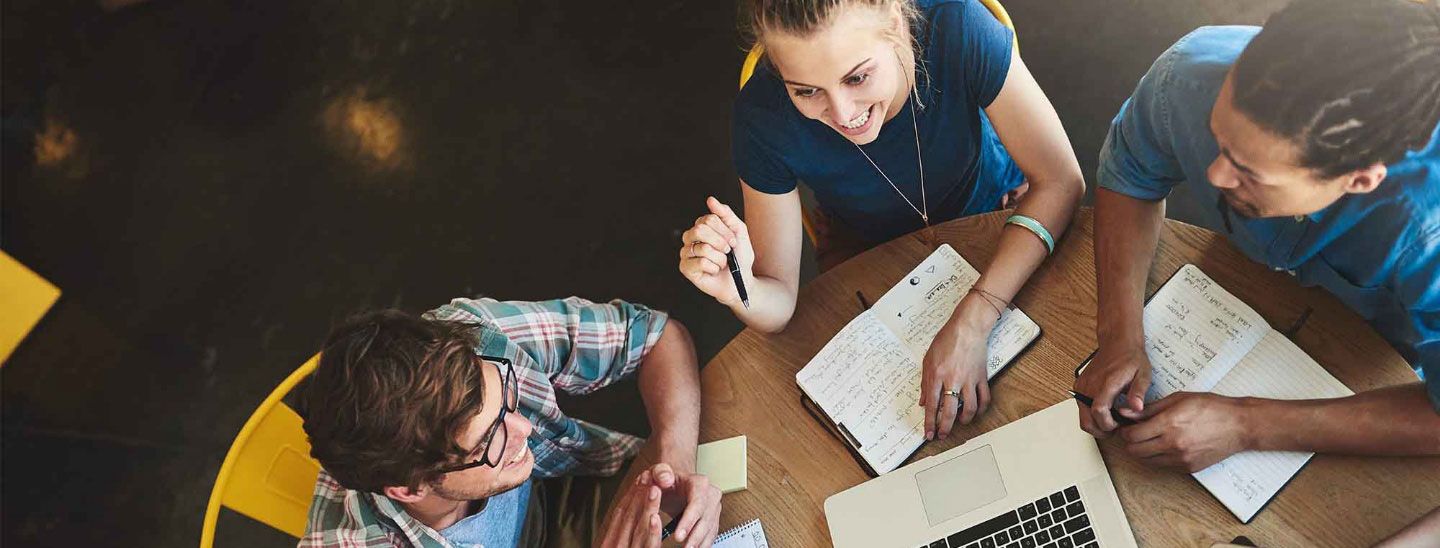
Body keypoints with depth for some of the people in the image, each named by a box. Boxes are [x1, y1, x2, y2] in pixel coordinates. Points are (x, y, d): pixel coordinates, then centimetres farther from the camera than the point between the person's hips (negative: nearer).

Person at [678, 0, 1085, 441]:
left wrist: (972, 321, -39)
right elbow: (779, 302, -23)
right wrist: (739, 291, -48)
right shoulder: (764, 118, -32)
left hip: (992, 212, 1)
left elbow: (1060, 182, -28)